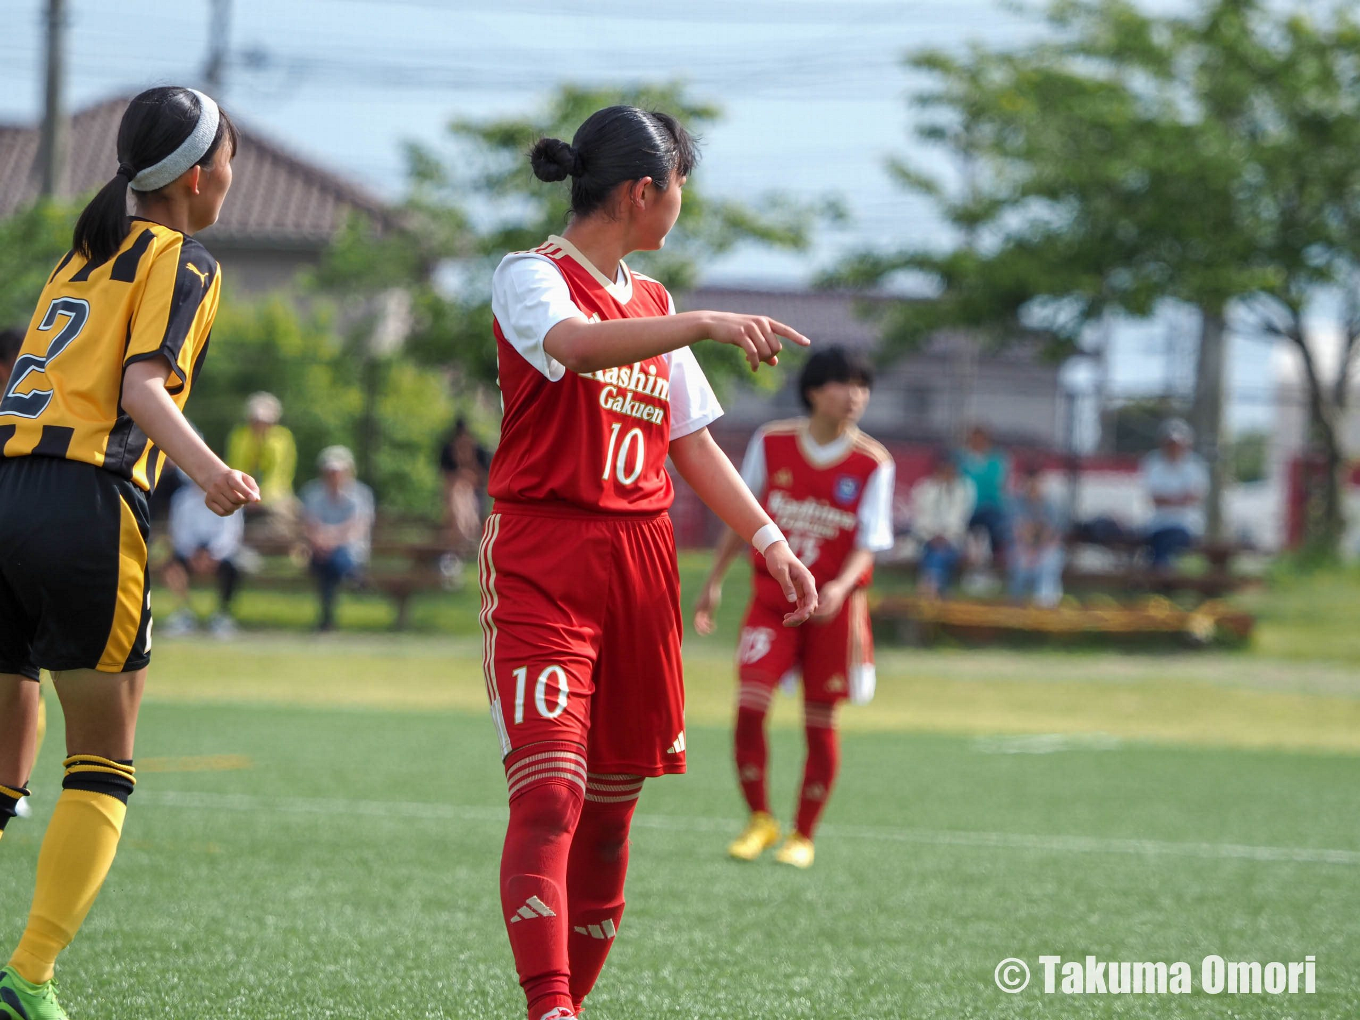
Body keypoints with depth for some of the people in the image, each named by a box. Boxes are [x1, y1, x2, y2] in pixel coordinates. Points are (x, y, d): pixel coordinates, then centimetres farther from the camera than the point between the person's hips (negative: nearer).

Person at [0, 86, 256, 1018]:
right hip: (87, 506, -6)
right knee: (102, 766, 3)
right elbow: (143, 388, -12)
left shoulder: (84, 254, 24)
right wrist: (210, 471, -25)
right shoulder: (185, 264, 3)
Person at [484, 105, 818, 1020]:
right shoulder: (533, 277, -4)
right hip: (544, 558, -7)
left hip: (641, 564, 7)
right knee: (549, 794, -18)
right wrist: (706, 324, -37)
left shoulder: (652, 304, 19)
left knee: (612, 807, 6)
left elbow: (693, 443, 22)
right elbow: (571, 344, -27)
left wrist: (770, 540, 14)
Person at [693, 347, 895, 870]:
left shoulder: (874, 465, -6)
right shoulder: (772, 443, -1)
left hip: (833, 607, -1)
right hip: (772, 596, 1)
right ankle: (759, 820, 7)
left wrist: (840, 587, -27)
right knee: (749, 704, -12)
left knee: (820, 721, 3)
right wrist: (714, 581, 12)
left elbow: (868, 544, -8)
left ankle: (802, 836, 17)